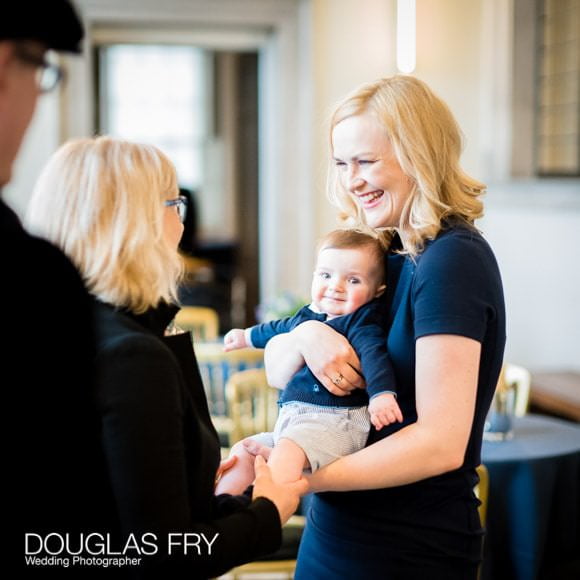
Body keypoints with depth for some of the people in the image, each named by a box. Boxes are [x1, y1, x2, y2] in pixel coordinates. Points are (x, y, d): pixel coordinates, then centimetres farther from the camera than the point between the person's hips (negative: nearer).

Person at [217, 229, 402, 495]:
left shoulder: (361, 322, -5)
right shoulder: (306, 316, 19)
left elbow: (373, 354, -24)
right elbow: (280, 328, 41)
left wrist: (382, 393, -43)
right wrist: (248, 335, 60)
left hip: (335, 419, -9)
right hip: (291, 420, 9)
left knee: (287, 450, -34)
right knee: (242, 452, 9)